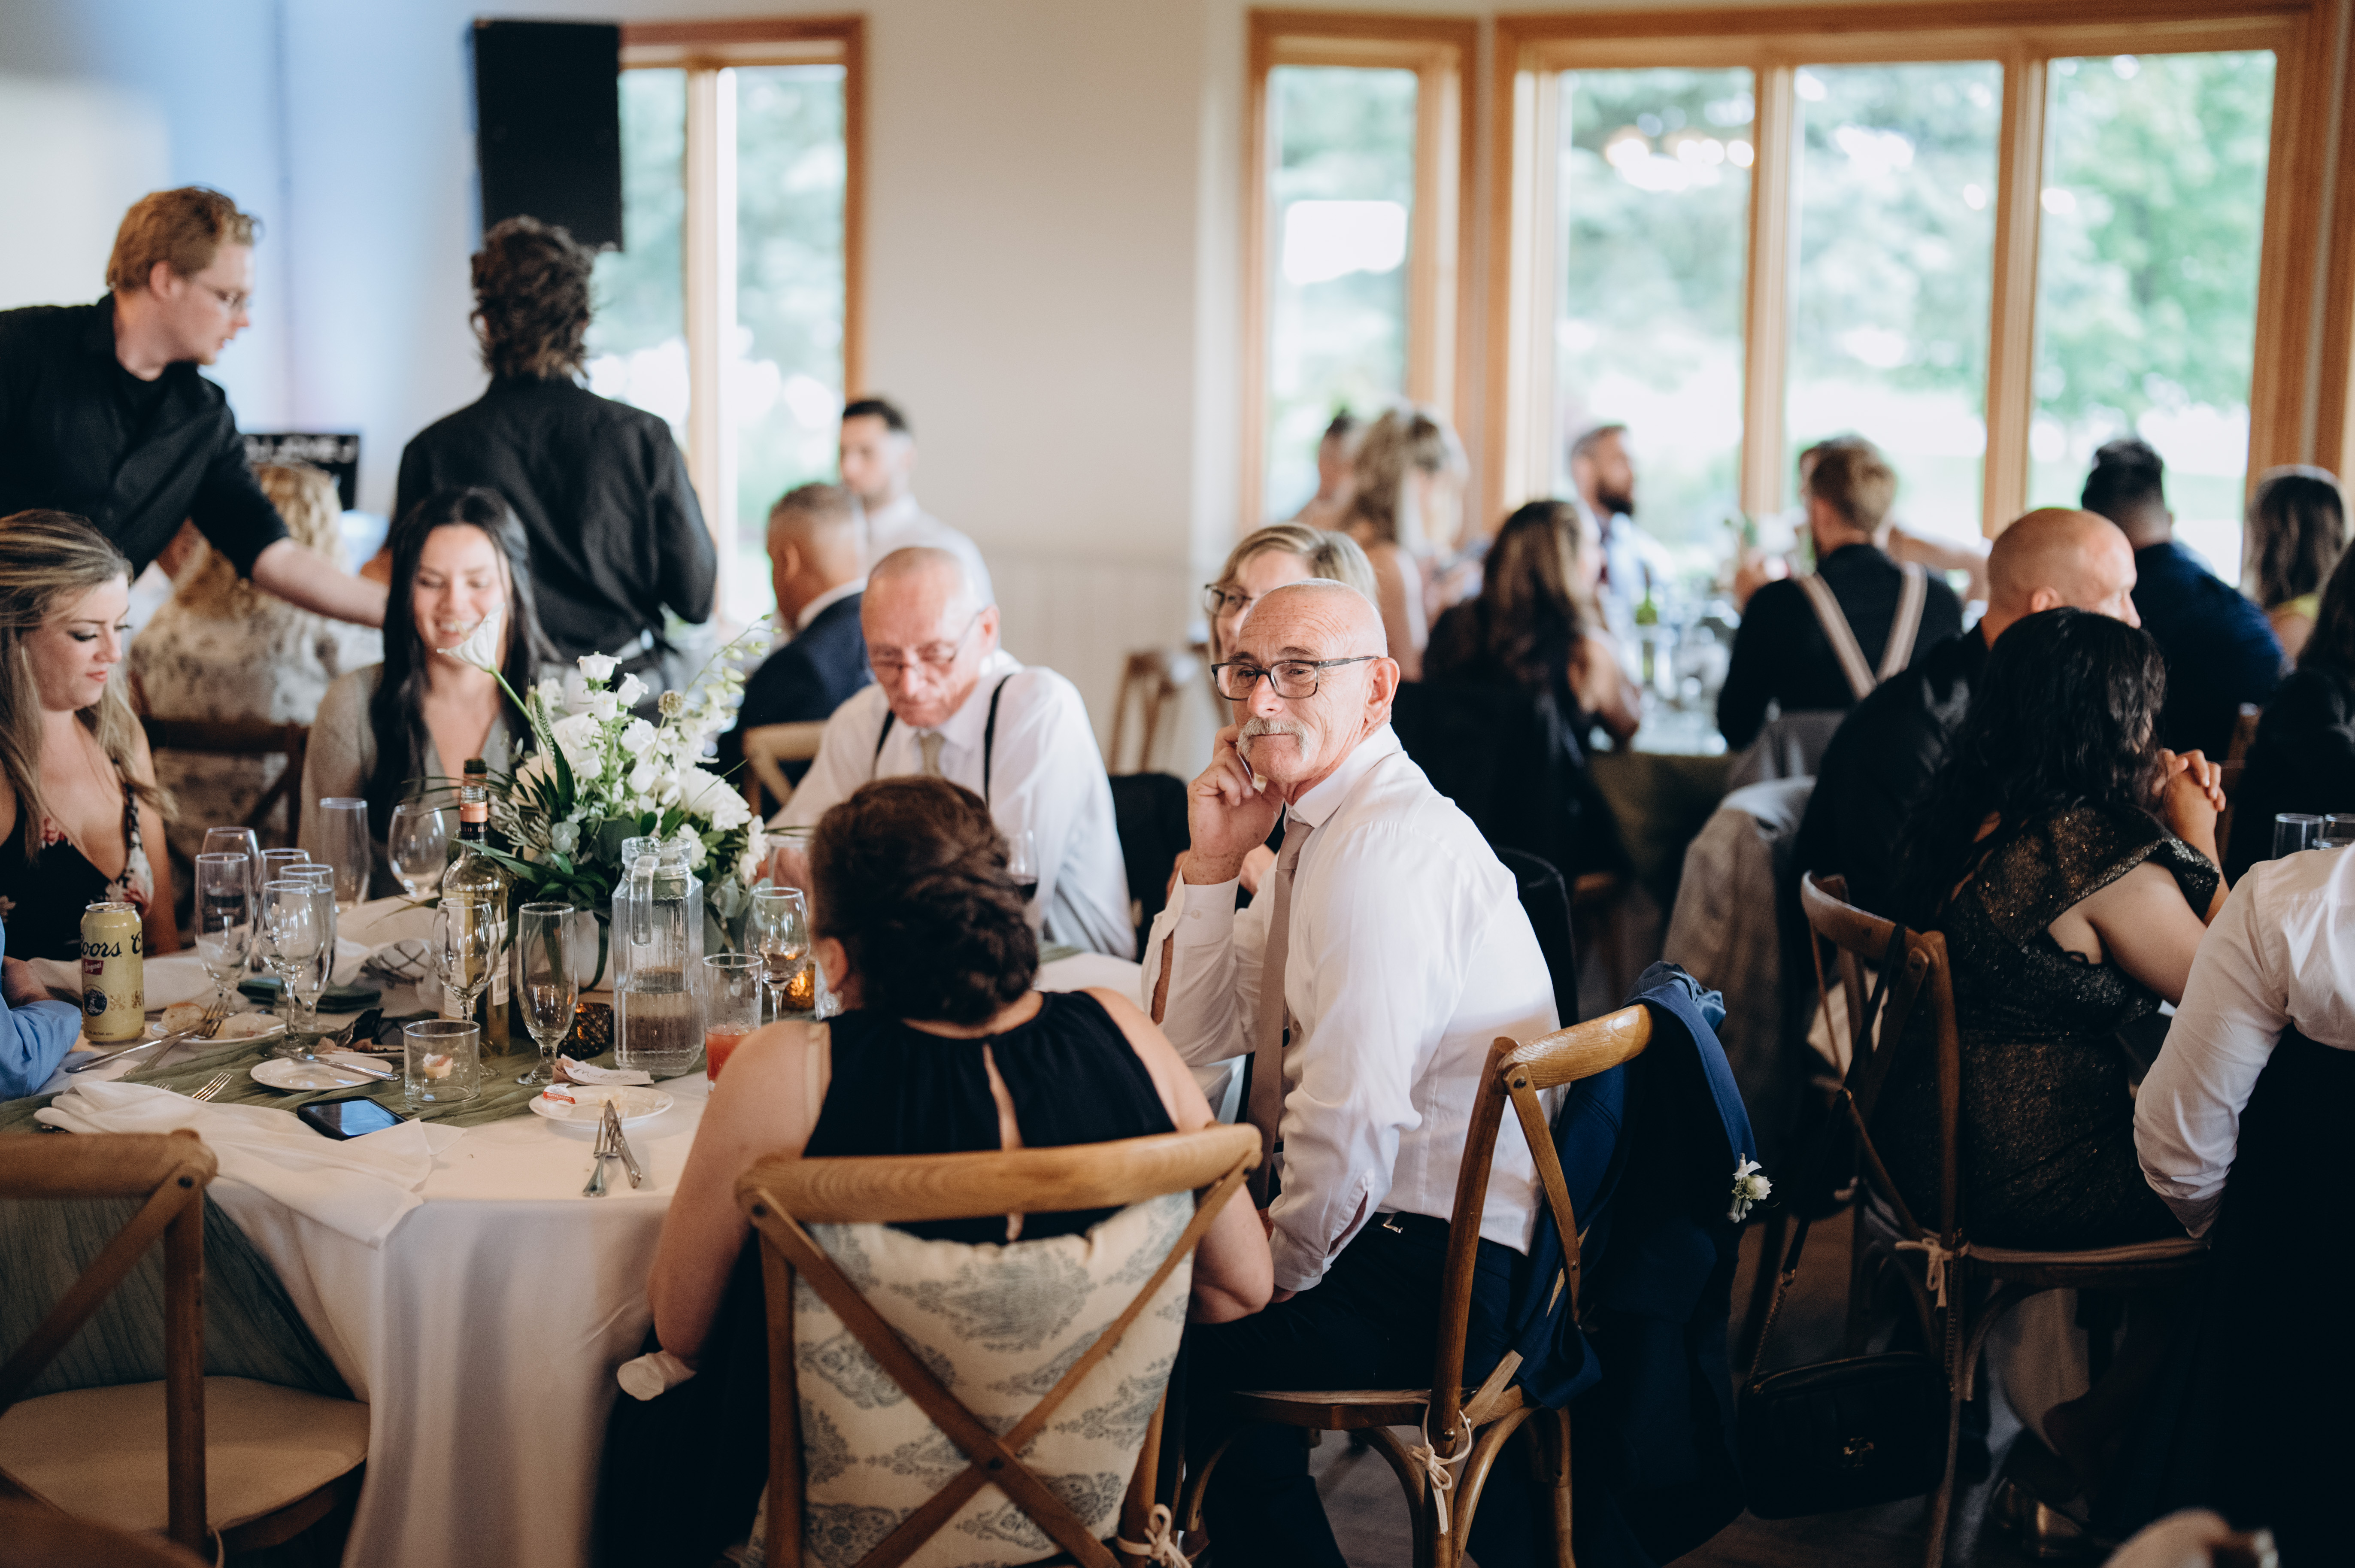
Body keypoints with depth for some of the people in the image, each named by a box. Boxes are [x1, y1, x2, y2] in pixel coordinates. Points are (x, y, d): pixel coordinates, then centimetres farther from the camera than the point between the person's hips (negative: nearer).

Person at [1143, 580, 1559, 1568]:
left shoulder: (1387, 847, -21)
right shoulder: (1313, 830, 10)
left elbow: (1351, 1118, -27)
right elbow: (1185, 1038, 13)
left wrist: (1281, 1268, -11)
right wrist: (1212, 861, 0)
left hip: (1432, 1275, -10)